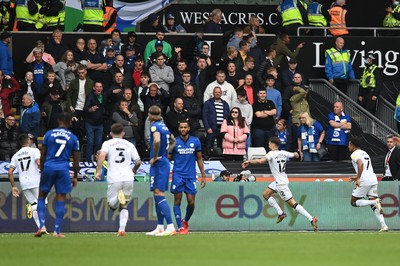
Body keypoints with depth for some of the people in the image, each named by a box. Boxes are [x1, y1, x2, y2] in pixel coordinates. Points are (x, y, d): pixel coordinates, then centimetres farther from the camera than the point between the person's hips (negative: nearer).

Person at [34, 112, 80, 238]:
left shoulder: (49, 134, 4)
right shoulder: (73, 138, 5)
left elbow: (42, 155, 5)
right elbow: (76, 160, 6)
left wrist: (42, 170, 15)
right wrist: (75, 177, 14)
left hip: (48, 167, 0)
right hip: (63, 170, 0)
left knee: (41, 197, 11)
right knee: (61, 200, 4)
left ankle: (42, 226, -3)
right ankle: (57, 231, 3)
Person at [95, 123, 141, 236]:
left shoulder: (108, 143, 8)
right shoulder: (129, 145, 15)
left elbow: (102, 155, -11)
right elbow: (138, 161, 11)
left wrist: (98, 171, -9)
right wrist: (134, 170, 31)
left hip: (114, 179, -2)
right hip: (128, 178, 2)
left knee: (112, 205, 6)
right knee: (124, 206, 14)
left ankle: (119, 197, -26)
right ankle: (122, 229, 1)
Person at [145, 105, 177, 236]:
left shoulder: (154, 126, -12)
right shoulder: (164, 126, 15)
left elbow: (157, 141, -31)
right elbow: (173, 141, 29)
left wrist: (155, 157, -19)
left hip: (158, 163, -9)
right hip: (165, 162, 9)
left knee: (159, 195, -13)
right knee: (157, 196, 14)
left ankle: (170, 227, -21)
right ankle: (160, 227, 17)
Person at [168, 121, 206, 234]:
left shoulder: (195, 141, 5)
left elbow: (199, 159, 13)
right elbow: (167, 159, 4)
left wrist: (203, 176, 10)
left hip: (191, 176, 1)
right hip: (178, 175, -1)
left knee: (191, 202, -2)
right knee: (177, 201, -5)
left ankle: (185, 221, 25)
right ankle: (180, 227, -1)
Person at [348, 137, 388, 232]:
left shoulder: (355, 154, -2)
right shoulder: (365, 153, 25)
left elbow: (360, 164, -23)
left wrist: (358, 179, -26)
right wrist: (357, 177, 39)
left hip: (365, 181, -8)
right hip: (373, 179, 8)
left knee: (354, 202, 3)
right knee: (374, 206, 6)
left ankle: (375, 202, -19)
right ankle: (384, 226, -9)